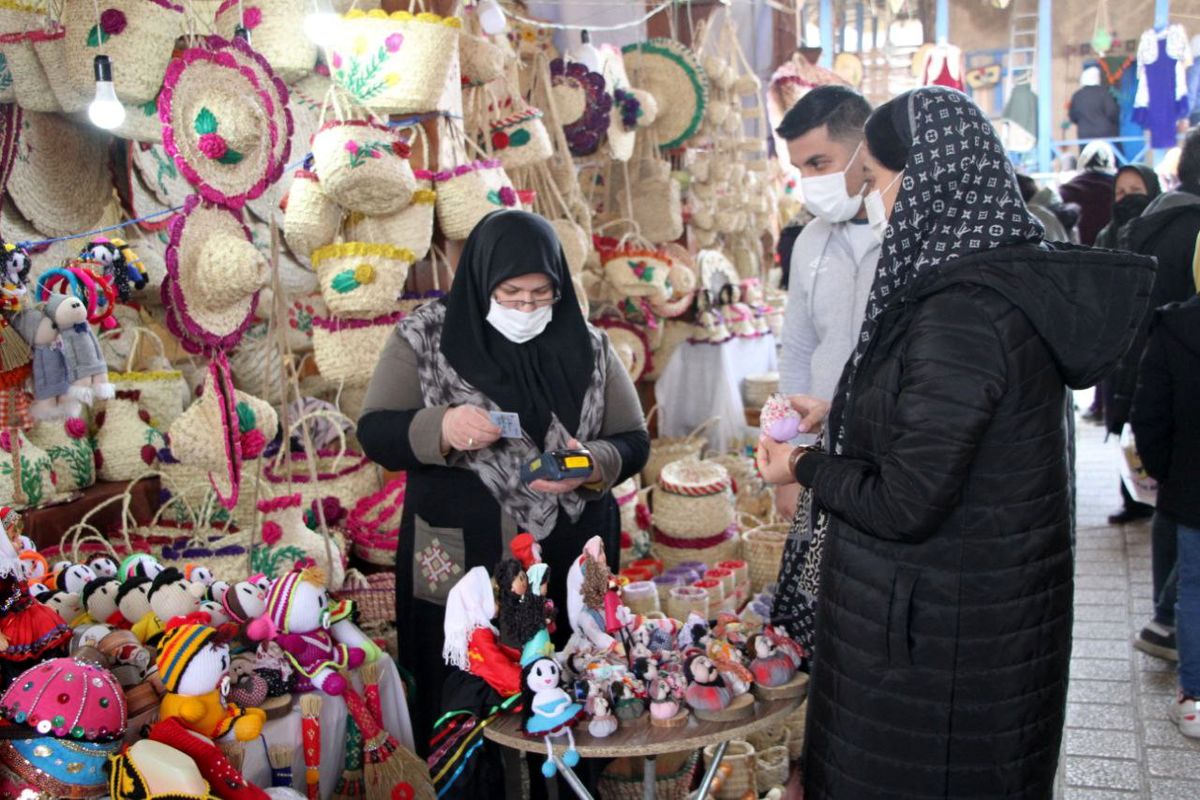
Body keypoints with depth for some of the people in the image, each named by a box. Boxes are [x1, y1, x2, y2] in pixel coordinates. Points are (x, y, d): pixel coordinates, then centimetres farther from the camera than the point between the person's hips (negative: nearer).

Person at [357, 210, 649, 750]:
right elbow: (374, 433, -3)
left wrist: (592, 465, -17)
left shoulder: (587, 346, 3)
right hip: (459, 565, -1)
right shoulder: (425, 338, -1)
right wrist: (441, 428, -23)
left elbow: (633, 442, 5)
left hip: (569, 564, 2)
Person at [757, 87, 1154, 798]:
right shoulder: (1006, 275, 1)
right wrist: (835, 414, 12)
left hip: (941, 626, -9)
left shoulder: (961, 314, -29)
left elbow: (905, 505, -26)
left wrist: (804, 467, -10)